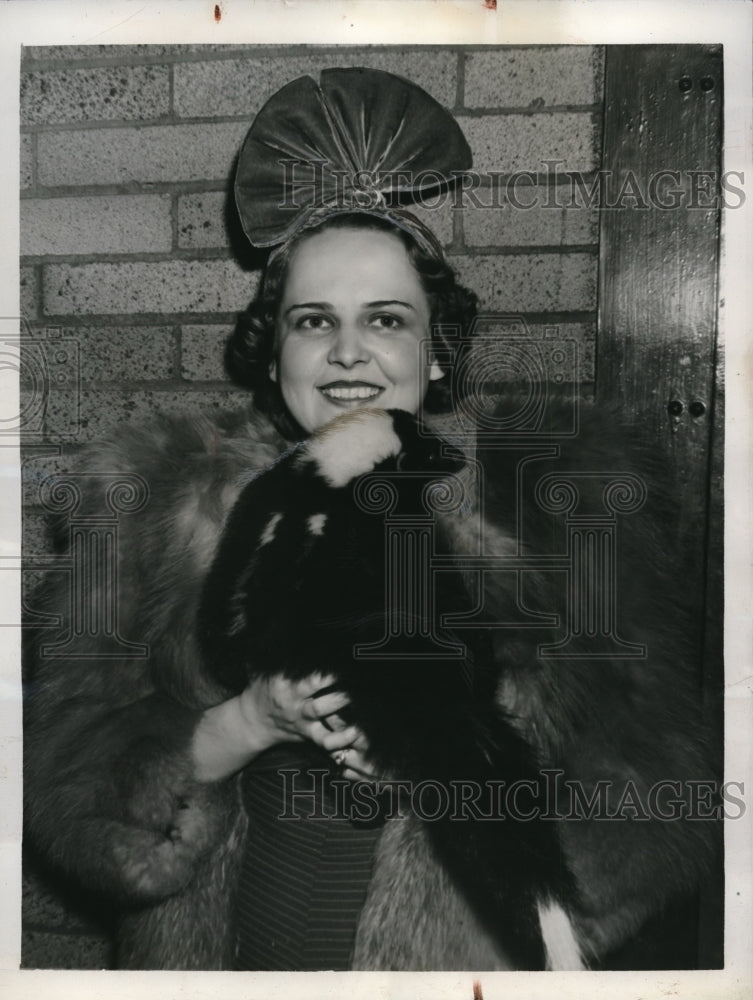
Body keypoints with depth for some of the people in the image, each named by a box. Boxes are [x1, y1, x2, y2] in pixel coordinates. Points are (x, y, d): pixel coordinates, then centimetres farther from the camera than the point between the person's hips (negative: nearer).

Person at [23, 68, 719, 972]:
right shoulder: (160, 503, -10)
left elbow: (666, 817, -10)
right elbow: (60, 778, -9)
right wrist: (247, 724, -25)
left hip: (460, 959, 0)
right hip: (238, 948, 1)